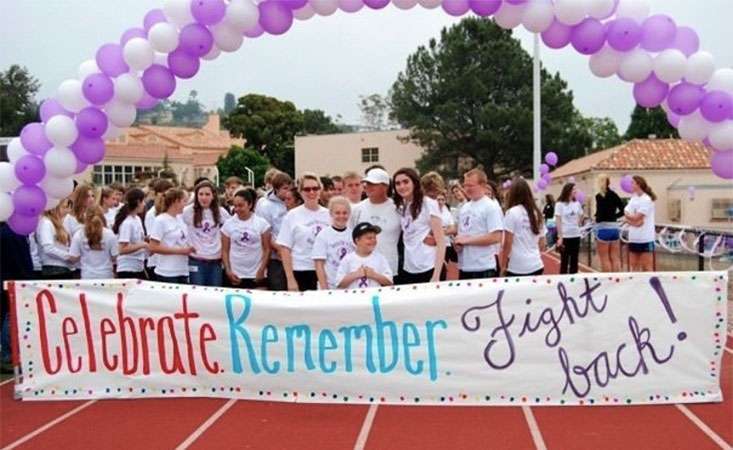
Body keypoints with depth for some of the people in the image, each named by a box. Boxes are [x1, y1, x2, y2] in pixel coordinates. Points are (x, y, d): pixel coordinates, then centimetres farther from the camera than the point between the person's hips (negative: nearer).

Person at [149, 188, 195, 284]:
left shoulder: (180, 219, 10)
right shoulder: (160, 220, -9)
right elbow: (153, 247, -14)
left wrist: (188, 249, 2)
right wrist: (180, 251, -16)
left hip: (183, 272, 6)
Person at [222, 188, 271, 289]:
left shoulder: (262, 223, 0)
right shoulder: (228, 224, 3)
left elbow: (267, 249, 1)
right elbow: (225, 251, 5)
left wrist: (261, 270, -8)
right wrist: (228, 271, -5)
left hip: (256, 275, -1)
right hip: (235, 275, 1)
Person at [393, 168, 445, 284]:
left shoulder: (429, 204, -6)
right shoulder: (401, 208, 10)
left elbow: (441, 242, -9)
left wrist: (436, 274, -16)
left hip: (429, 269, -5)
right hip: (409, 270, 5)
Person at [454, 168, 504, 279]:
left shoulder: (491, 207, -8)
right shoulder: (464, 208, 14)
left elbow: (496, 237, -17)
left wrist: (467, 240, -14)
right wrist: (458, 243, -1)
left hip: (484, 268, -7)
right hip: (464, 267, 7)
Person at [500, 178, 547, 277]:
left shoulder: (512, 212, -7)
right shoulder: (536, 213, 10)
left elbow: (507, 243, -9)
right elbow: (542, 243, 15)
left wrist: (503, 266, -1)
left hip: (517, 268, -6)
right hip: (537, 266, 6)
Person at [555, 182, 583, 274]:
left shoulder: (577, 203, 5)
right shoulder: (560, 204, -8)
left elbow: (580, 217, 20)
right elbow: (558, 221, -10)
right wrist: (560, 237, -14)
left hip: (576, 235, 4)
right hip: (565, 236, -4)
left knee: (574, 261, 9)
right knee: (564, 261, 3)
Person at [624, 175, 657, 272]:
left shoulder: (646, 200, -12)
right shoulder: (633, 199, 10)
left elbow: (636, 218, -17)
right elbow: (626, 218, 4)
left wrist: (627, 215, 2)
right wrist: (633, 222, -16)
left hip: (645, 239, -7)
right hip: (633, 238, 7)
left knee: (647, 268, -2)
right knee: (634, 266, 11)